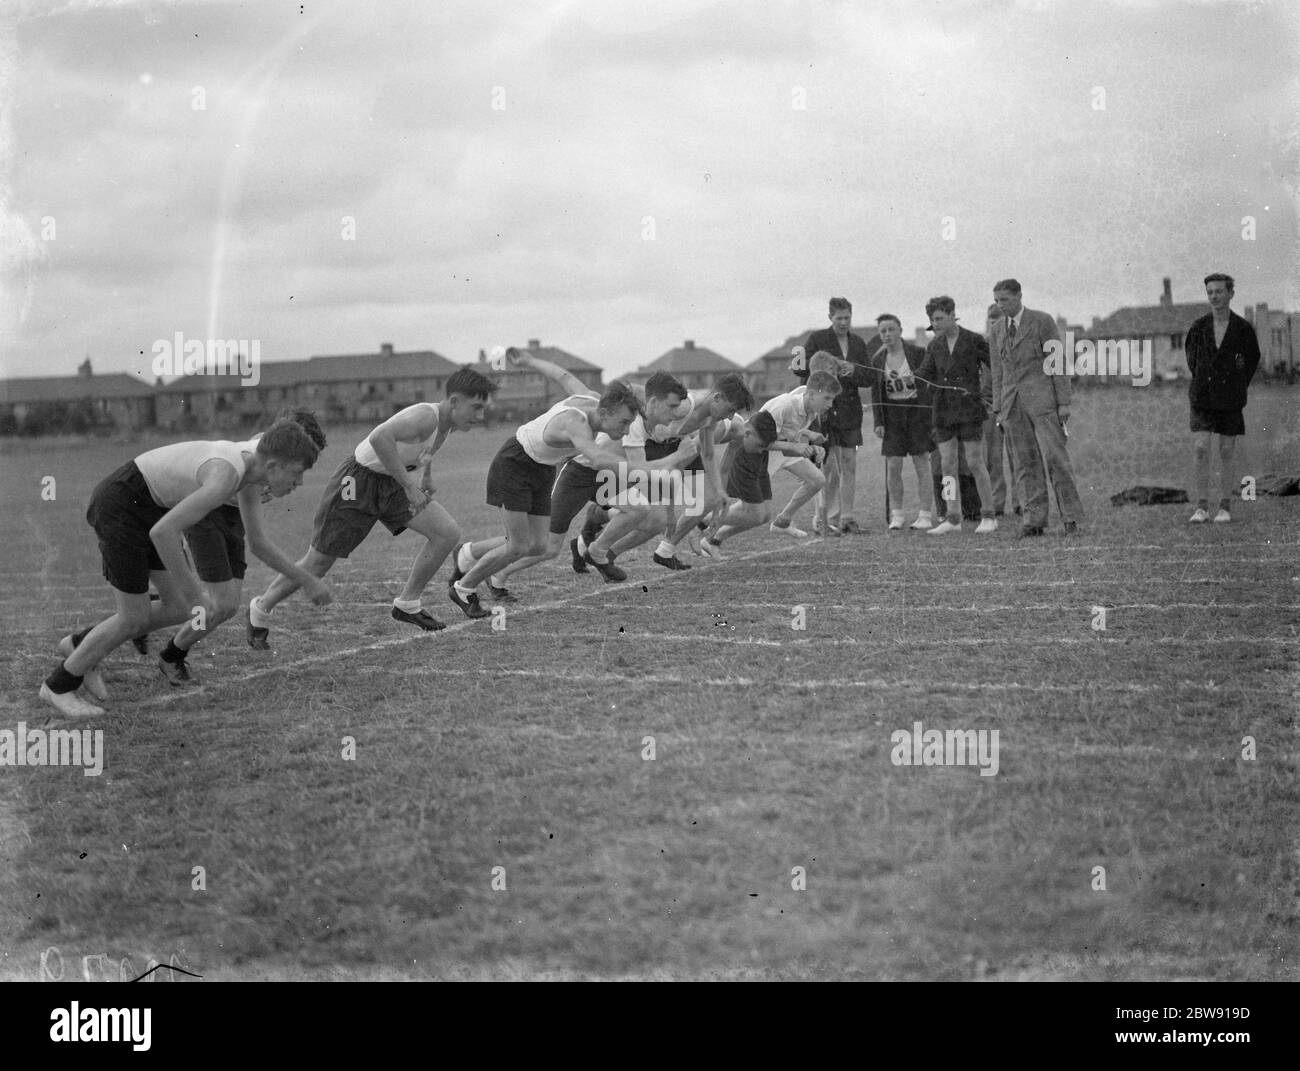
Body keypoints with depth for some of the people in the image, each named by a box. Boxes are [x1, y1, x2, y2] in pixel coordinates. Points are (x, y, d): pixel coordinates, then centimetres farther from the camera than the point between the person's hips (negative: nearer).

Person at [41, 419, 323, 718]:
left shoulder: (251, 467, -2)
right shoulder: (225, 478, -32)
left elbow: (257, 542, 13)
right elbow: (162, 532, -34)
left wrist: (306, 580, 16)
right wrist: (194, 593, -26)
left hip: (150, 507, 9)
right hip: (119, 504, -9)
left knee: (180, 609, 9)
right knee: (134, 619, -3)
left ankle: (82, 647, 26)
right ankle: (58, 686, 16)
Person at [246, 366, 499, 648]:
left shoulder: (445, 424, 0)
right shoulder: (426, 416, -29)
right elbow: (380, 438, -45)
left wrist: (426, 478, 9)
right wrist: (409, 486, -39)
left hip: (392, 484, 8)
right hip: (358, 482, -8)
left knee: (448, 533, -6)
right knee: (317, 564, 0)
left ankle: (408, 604, 7)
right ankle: (260, 610, 22)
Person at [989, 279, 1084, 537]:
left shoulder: (1042, 321, -2)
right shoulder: (998, 329, 14)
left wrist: (1064, 403, -9)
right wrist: (999, 409, 12)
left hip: (1041, 399, -5)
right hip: (1012, 404, 5)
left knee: (1054, 457, -10)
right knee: (1023, 463, 1)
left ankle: (1071, 518, -6)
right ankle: (1033, 520, 1)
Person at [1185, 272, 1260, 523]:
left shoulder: (1243, 329, -3)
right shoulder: (1198, 328, 0)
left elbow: (1253, 359, 12)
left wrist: (1238, 388, 12)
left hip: (1230, 400, -1)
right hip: (1202, 398, 1)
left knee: (1226, 453, 4)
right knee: (1200, 449, -10)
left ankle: (1225, 507, 12)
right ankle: (1202, 507, -5)